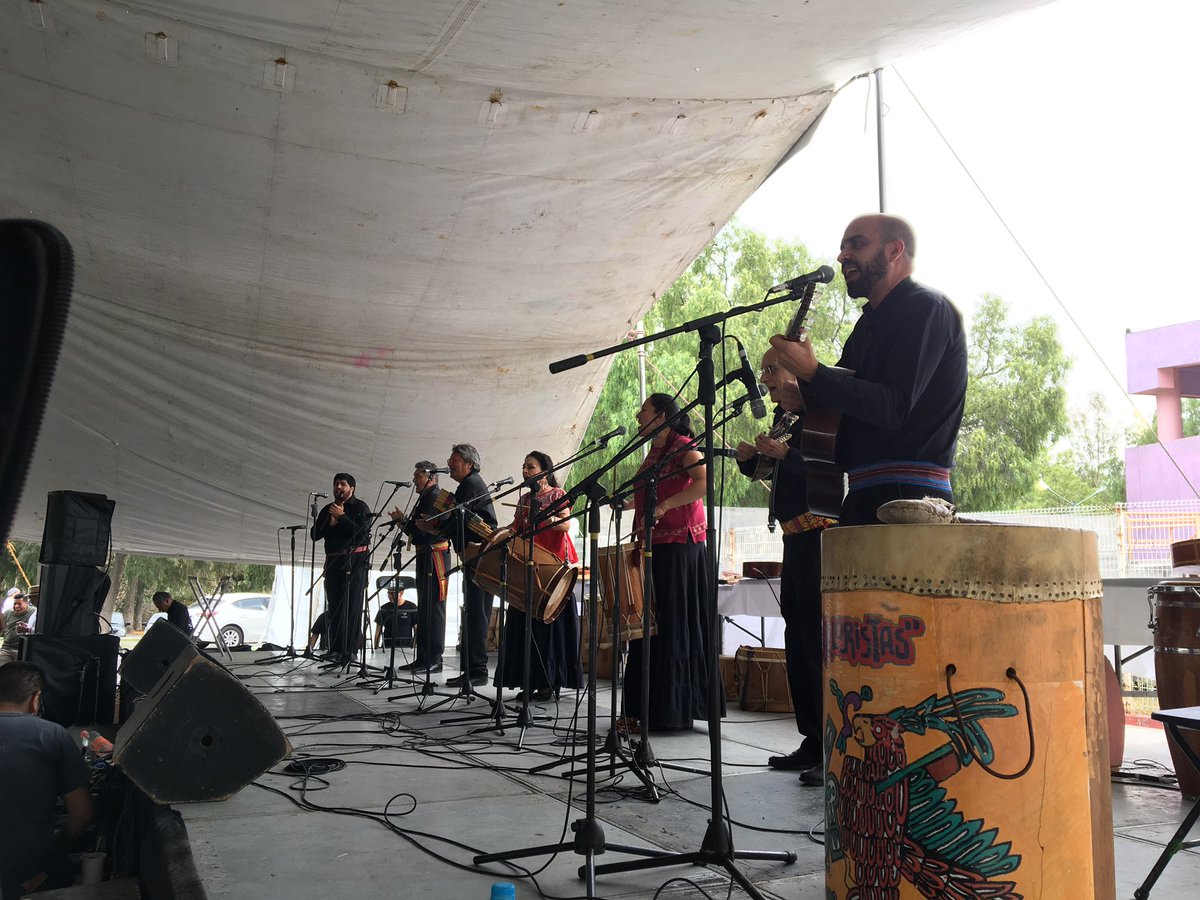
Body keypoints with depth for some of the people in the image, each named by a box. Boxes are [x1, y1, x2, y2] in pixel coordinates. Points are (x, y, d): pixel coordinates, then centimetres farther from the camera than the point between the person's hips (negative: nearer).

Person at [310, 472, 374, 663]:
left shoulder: (361, 508, 1)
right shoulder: (327, 509, 17)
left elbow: (361, 532, -14)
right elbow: (315, 534, 10)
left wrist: (342, 517, -13)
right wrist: (330, 521, -5)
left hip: (355, 562, -5)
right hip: (333, 561, 5)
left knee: (352, 607, -7)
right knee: (334, 606, 3)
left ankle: (349, 650, -6)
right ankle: (335, 649, 6)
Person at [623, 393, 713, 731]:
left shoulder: (683, 446, -7)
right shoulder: (653, 453, 20)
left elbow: (704, 482, -22)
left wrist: (662, 507, -27)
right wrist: (629, 503, 16)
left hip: (680, 544, -9)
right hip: (654, 546, 9)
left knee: (674, 623, -7)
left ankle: (674, 709, -2)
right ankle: (648, 707, 14)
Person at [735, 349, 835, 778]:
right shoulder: (785, 420, 18)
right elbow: (762, 471, 24)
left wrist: (782, 452, -24)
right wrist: (749, 456, 4)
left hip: (817, 537, -10)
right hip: (796, 540, 10)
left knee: (819, 642, -9)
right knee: (797, 641, 13)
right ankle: (813, 740, 22)